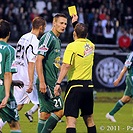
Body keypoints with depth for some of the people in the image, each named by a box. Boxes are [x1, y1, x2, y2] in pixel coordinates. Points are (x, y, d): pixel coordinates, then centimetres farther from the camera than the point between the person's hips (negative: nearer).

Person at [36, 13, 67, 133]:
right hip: (46, 83, -9)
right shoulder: (48, 37, -11)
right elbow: (39, 60, -17)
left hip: (52, 83, 9)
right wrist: (41, 82, -22)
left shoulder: (57, 40, 18)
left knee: (45, 114, 8)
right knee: (59, 111, -12)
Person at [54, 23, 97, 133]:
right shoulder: (91, 46, 9)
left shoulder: (72, 46, -10)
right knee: (89, 119, 17)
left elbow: (66, 66, -19)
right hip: (89, 85, 6)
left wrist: (58, 83, -19)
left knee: (71, 120, -10)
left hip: (75, 85, -6)